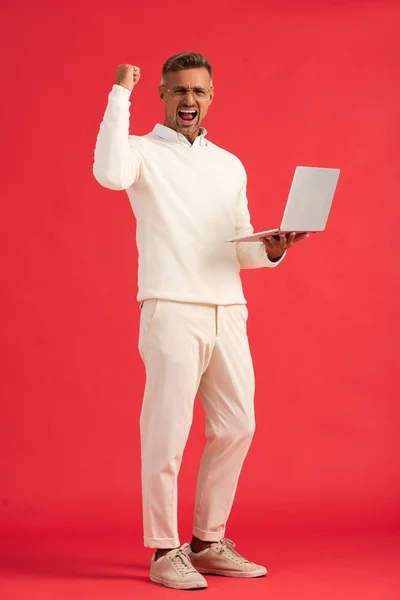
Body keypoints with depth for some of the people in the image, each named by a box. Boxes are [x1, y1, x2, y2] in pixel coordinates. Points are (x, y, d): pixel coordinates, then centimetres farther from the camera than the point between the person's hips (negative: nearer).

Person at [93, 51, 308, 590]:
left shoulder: (229, 166, 19)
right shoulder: (143, 152, 3)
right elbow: (109, 173, -23)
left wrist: (271, 250, -3)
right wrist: (120, 94, -15)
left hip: (228, 312, 6)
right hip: (172, 310, -6)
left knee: (236, 428, 8)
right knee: (167, 434, -4)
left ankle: (209, 544, 21)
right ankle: (164, 552, 7)